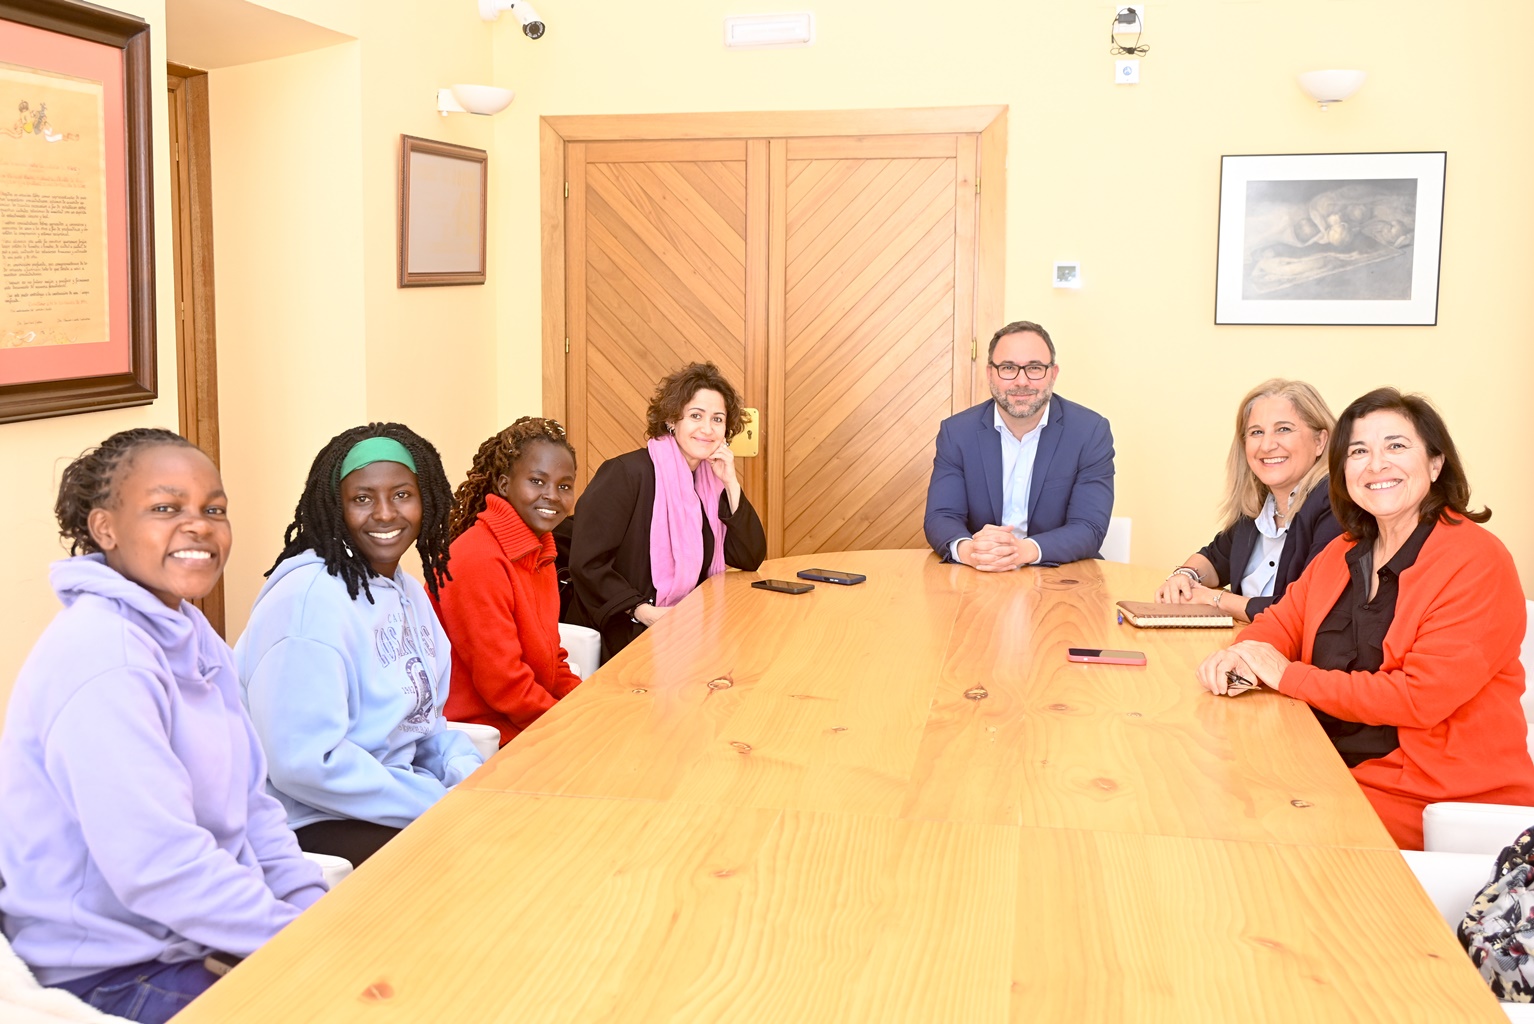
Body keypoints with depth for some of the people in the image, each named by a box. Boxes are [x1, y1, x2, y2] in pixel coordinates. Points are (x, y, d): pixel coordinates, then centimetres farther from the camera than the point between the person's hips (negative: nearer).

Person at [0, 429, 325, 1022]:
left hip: (201, 935, 8)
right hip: (115, 974, -8)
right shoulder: (103, 661, -23)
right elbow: (159, 869, -27)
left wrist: (315, 909, -2)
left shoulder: (190, 635, 7)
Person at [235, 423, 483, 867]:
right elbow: (303, 763, -24)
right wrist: (441, 806, -20)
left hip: (396, 792, 9)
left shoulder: (408, 593, 10)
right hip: (314, 824, -9)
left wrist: (469, 777, -4)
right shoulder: (310, 597, -18)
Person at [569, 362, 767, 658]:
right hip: (622, 637, -7)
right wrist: (644, 612, -25)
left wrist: (731, 484, -4)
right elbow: (586, 563, -17)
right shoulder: (627, 473, -12)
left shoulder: (712, 482, 9)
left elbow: (750, 559, 4)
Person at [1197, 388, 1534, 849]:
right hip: (1335, 767, 7)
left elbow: (1421, 697, -21)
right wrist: (1239, 654, -10)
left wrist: (1288, 676, -16)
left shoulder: (1478, 564, -14)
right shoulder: (1346, 552, 11)